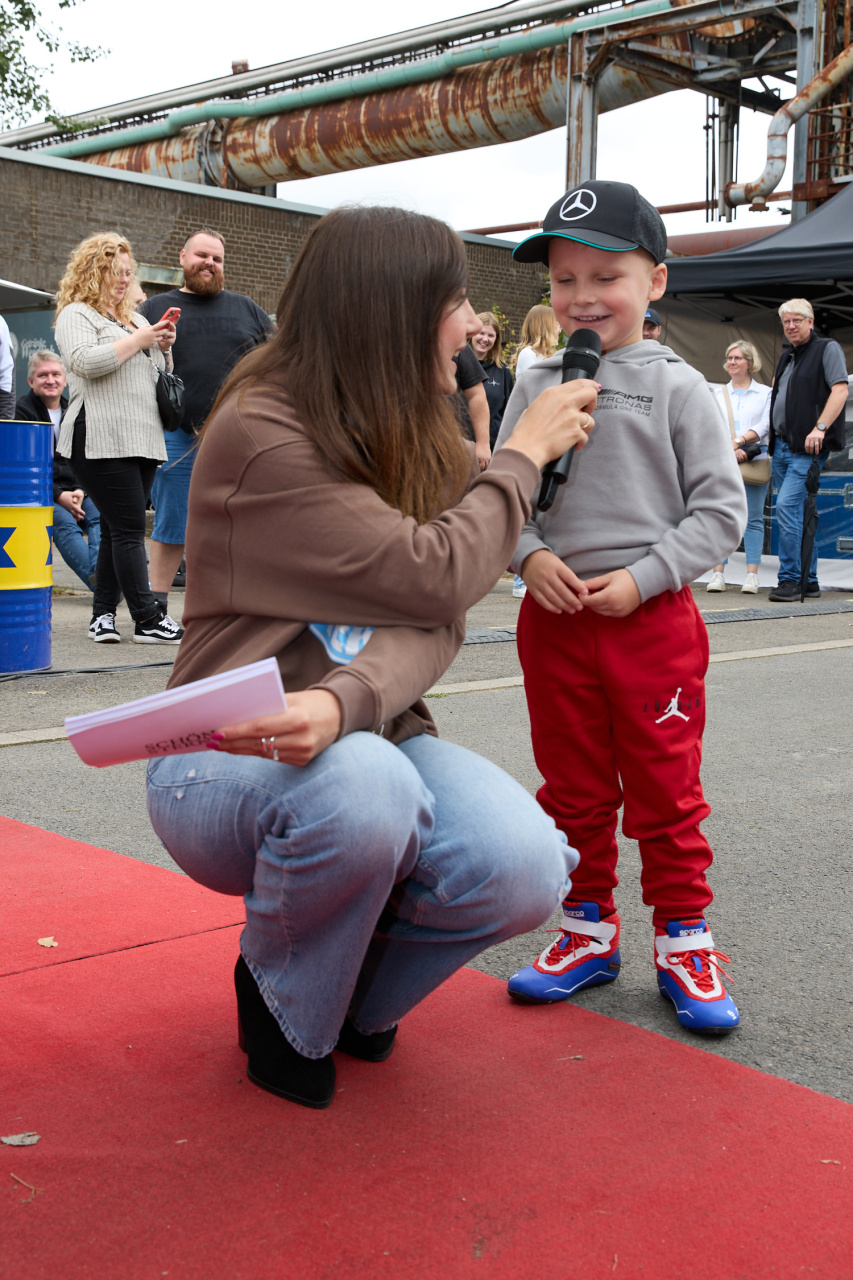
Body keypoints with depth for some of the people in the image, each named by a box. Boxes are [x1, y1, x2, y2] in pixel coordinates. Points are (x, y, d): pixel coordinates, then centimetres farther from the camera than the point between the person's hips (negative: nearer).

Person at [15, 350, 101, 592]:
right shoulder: (22, 411, 1)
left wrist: (80, 491, -5)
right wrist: (59, 495, -17)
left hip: (76, 492, 5)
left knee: (100, 516, -26)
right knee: (65, 522, -32)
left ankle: (98, 573, -45)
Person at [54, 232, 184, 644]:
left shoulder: (134, 317, 25)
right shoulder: (76, 314, 1)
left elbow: (160, 374, 30)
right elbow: (85, 361, -17)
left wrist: (163, 346, 9)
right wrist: (138, 340, -11)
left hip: (143, 440, 8)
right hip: (101, 440, -8)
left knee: (117, 530, 6)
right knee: (128, 528, -11)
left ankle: (103, 614, 10)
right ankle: (147, 619, -11)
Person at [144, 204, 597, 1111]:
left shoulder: (423, 440, 6)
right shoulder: (259, 433, -15)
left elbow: (434, 623, -9)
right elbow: (433, 578, -20)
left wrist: (345, 699, -32)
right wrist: (525, 453, -5)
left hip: (372, 739, 5)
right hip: (225, 758, -5)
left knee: (523, 867, -25)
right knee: (364, 785, -39)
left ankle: (356, 982, 10)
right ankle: (283, 1006, -4)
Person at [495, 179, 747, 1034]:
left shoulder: (676, 387, -3)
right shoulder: (536, 386, 5)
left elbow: (722, 508, -5)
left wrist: (641, 578, -13)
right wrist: (530, 554, -11)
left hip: (652, 616, -3)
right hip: (555, 614, 3)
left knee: (665, 789, 5)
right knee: (572, 788, 12)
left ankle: (684, 942, 19)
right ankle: (589, 930, 26)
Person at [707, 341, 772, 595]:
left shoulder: (765, 393, 11)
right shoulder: (718, 394, 16)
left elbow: (765, 425, -1)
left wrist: (740, 441, -15)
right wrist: (730, 449, -12)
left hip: (755, 460, -1)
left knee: (754, 517, -3)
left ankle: (752, 575, -3)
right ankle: (718, 574, -6)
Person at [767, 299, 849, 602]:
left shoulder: (827, 349, -2)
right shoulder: (786, 357, 21)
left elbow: (840, 389, -13)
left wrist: (820, 427, -24)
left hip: (807, 447, -8)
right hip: (781, 446, 8)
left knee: (787, 506, -18)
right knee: (799, 513, 9)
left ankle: (789, 580, -14)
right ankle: (809, 582, 14)